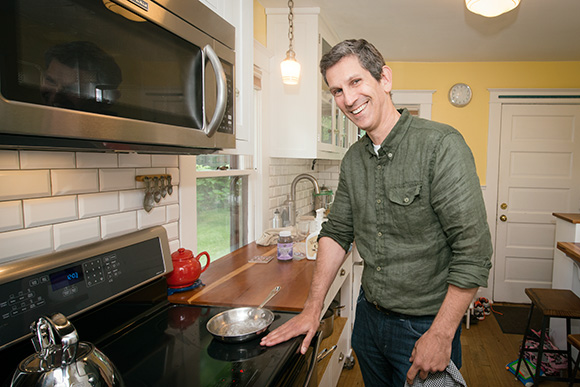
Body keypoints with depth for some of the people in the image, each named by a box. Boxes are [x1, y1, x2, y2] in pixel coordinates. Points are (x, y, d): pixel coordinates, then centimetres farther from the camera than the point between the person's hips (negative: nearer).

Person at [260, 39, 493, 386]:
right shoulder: (353, 160, 1)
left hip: (425, 327, -6)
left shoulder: (441, 145, -19)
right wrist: (313, 308, 4)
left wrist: (441, 335, -19)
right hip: (369, 317, 6)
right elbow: (337, 233, 8)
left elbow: (474, 252, -20)